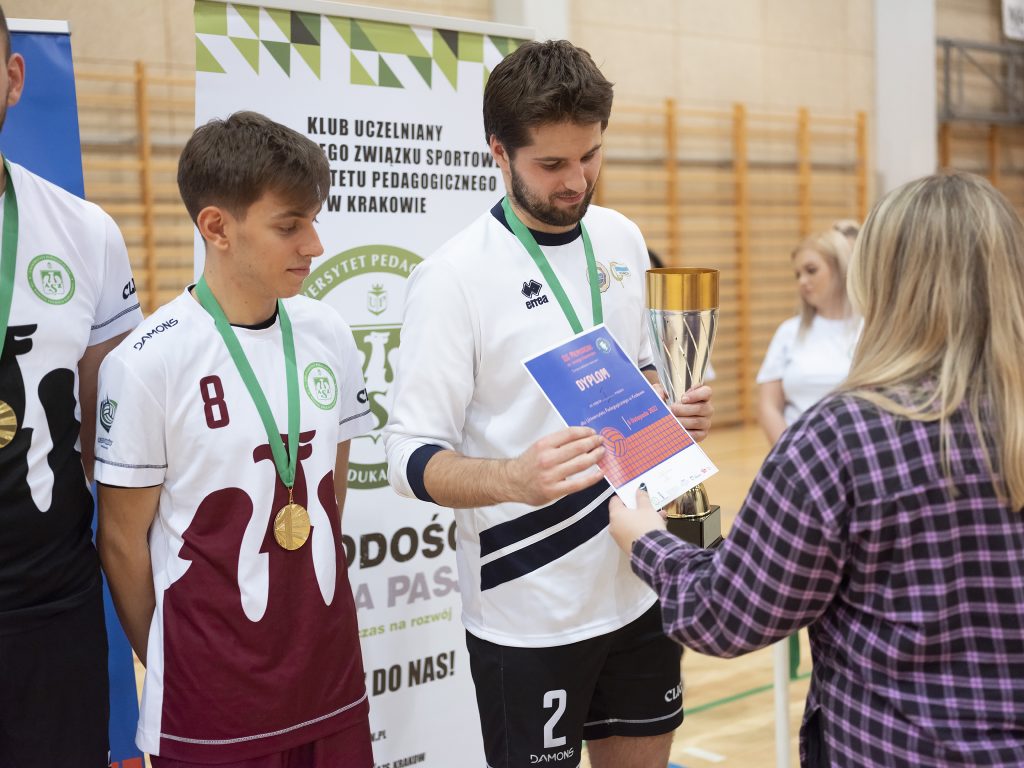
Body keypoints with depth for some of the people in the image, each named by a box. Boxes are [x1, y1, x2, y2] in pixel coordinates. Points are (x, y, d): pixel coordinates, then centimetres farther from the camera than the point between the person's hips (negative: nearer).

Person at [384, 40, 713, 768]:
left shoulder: (622, 239, 3)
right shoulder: (453, 277, -16)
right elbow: (411, 455, -17)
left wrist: (674, 411, -4)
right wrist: (514, 477, -35)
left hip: (639, 585, 6)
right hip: (529, 613, -6)